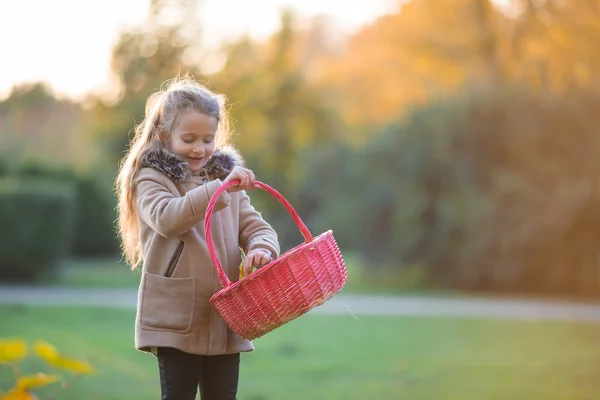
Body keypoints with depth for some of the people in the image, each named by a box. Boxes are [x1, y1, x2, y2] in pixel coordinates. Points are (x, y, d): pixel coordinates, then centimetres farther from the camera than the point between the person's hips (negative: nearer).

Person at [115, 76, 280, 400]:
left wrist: (262, 248, -16)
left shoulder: (225, 174, 13)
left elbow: (254, 225, 8)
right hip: (176, 319, -5)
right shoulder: (151, 179, -4)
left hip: (224, 318, 5)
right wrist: (219, 188, -31)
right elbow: (167, 218, -23)